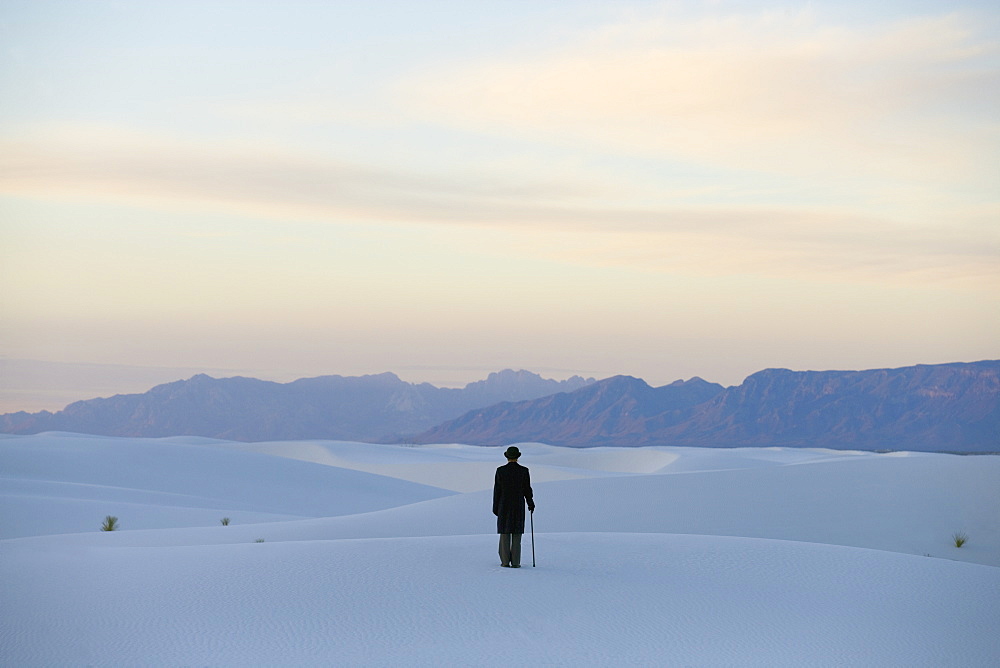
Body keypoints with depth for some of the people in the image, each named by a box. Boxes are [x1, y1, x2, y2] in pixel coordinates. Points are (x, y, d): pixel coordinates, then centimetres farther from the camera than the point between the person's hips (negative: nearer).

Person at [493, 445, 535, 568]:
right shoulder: (524, 471, -3)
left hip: (504, 506, 0)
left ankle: (505, 561, 1)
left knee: (505, 533, 4)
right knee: (516, 534, 2)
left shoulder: (500, 471, -3)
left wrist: (495, 507, 5)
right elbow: (527, 489, 1)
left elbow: (497, 490, -2)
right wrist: (530, 504, 15)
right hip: (519, 506, 0)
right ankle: (515, 562, -1)